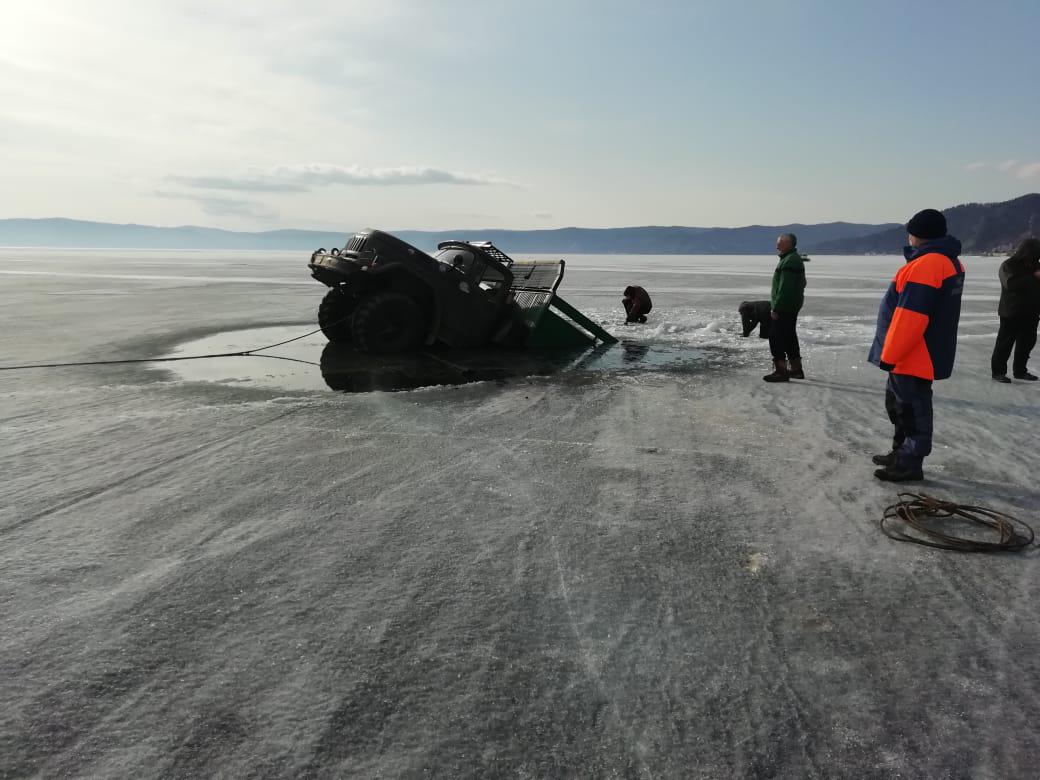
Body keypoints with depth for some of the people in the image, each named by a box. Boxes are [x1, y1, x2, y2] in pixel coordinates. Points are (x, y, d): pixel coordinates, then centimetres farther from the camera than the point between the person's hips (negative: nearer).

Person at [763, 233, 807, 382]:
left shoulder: (789, 261, -19)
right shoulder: (795, 259, 17)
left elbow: (785, 288, -25)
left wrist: (776, 309, -24)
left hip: (784, 307, -11)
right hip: (791, 307, 11)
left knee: (775, 337, -9)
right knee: (789, 337, 17)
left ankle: (781, 370, -9)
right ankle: (796, 369, 24)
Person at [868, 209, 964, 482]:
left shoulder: (925, 264, -22)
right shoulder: (949, 261, 12)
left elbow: (909, 317, -26)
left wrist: (889, 355, -20)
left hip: (914, 357, -10)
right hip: (923, 354, 10)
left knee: (911, 408, -1)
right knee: (898, 403, 21)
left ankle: (909, 465, 8)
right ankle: (901, 453, 32)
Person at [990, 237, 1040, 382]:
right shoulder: (1008, 265, -9)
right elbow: (1011, 283, -26)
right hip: (1011, 312, -6)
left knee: (1027, 342, 11)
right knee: (1005, 342, -2)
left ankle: (1020, 370, 22)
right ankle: (998, 371, 3)